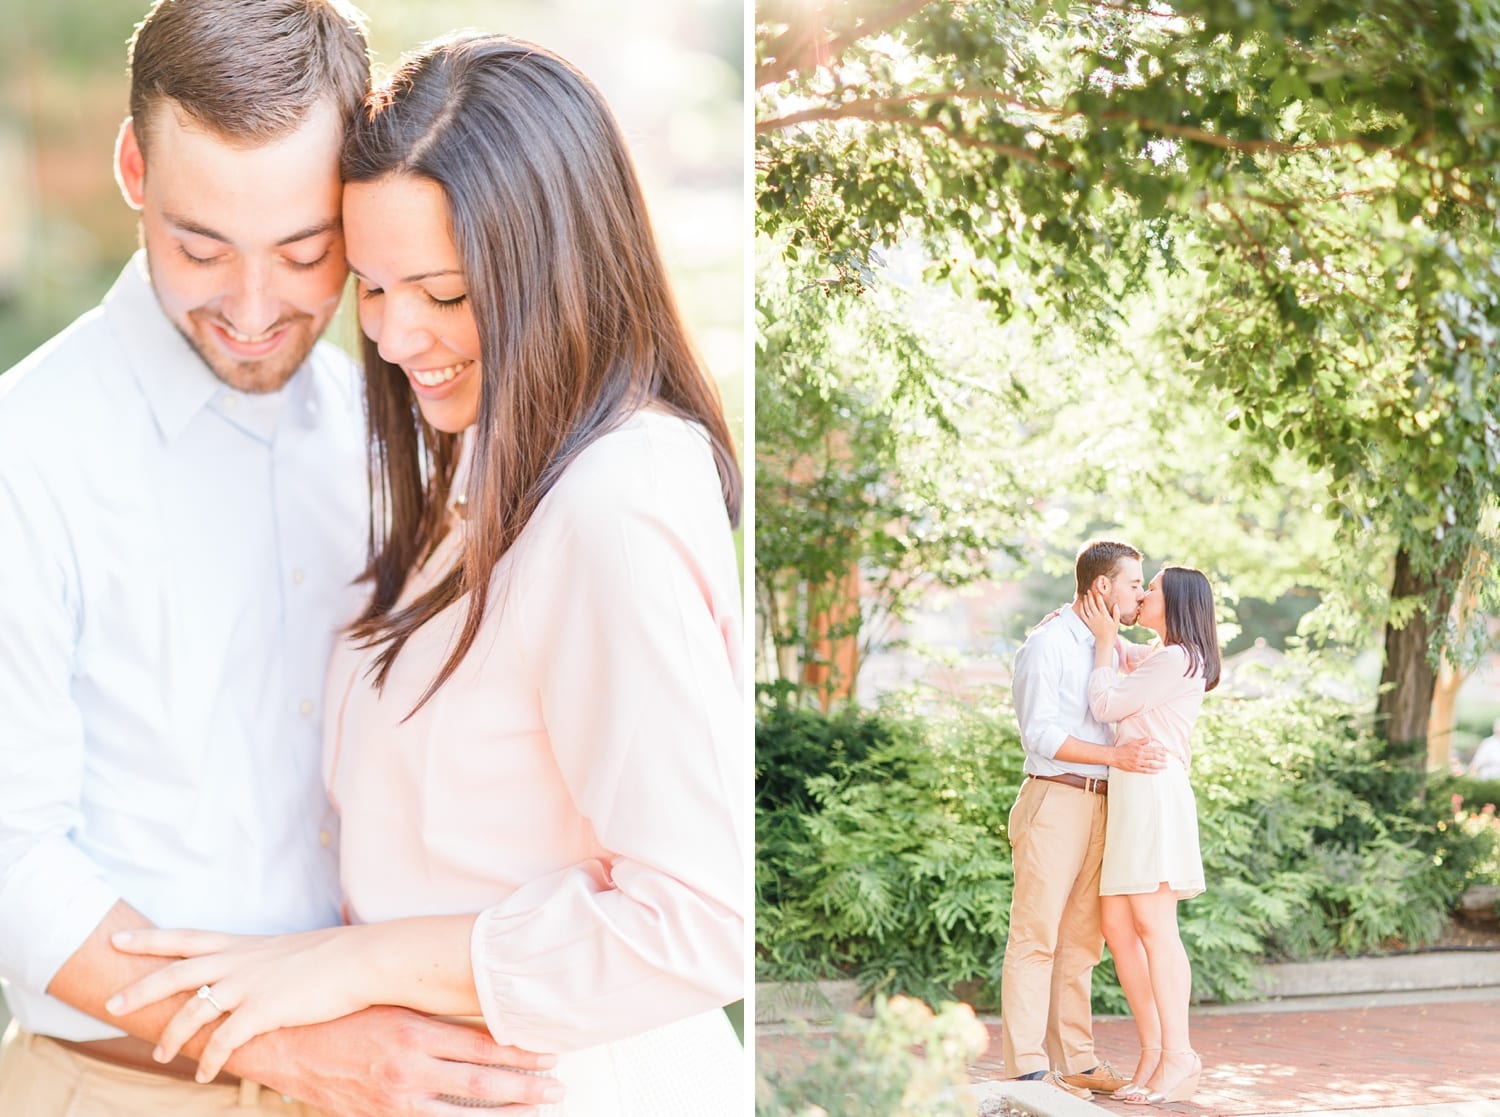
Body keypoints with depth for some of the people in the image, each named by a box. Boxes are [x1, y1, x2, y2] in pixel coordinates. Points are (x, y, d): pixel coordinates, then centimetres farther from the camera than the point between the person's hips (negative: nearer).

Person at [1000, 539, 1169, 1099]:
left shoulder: (1111, 647, 17)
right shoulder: (1048, 643, -6)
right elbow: (1040, 733, -14)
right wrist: (1115, 755, -20)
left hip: (1100, 802, 8)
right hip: (1054, 800, -8)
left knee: (1082, 939, 9)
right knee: (1036, 935, -7)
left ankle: (1075, 1061, 12)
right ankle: (1027, 1068, -8)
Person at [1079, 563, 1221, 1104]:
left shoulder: (1176, 659, -5)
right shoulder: (1155, 660, 26)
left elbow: (1106, 705, -6)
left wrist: (1106, 640, 5)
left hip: (1154, 790, -10)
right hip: (1128, 796, 10)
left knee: (1153, 922, -14)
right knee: (1117, 926, 3)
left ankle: (1178, 1054, -15)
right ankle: (1151, 1050, 4)